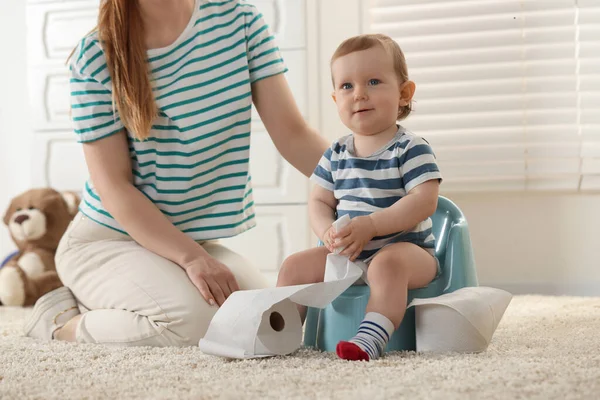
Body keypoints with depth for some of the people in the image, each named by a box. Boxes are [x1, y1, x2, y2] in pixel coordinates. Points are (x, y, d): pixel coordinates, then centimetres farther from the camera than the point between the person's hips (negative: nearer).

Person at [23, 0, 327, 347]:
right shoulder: (94, 57, -13)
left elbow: (291, 133, -7)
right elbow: (114, 187, -16)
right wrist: (191, 258, -27)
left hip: (194, 240, 6)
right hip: (106, 240, -6)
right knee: (196, 318, -29)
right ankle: (64, 322, 0)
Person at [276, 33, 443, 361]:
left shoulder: (411, 149, -10)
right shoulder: (336, 155, 8)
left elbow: (424, 201, -21)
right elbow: (319, 202, 11)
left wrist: (370, 226, -28)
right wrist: (328, 232, -13)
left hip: (405, 246, -6)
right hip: (347, 254, 6)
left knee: (386, 263, -37)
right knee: (296, 266, -2)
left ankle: (371, 338, -44)